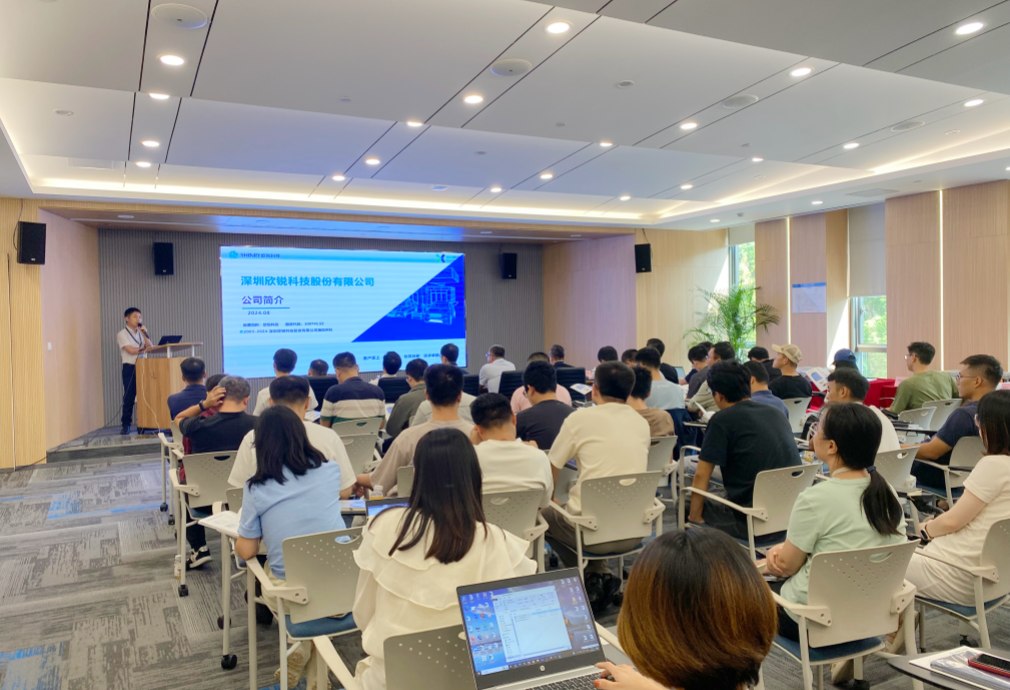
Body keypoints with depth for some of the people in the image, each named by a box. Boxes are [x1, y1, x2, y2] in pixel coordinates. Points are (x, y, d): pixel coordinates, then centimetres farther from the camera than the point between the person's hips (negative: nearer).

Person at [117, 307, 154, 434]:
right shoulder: (122, 334, -1)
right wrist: (144, 349, 0)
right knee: (129, 397, -2)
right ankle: (125, 425, 7)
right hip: (130, 368, -4)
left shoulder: (141, 333, 15)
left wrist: (145, 334, -3)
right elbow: (131, 350, -12)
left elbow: (151, 348, 5)